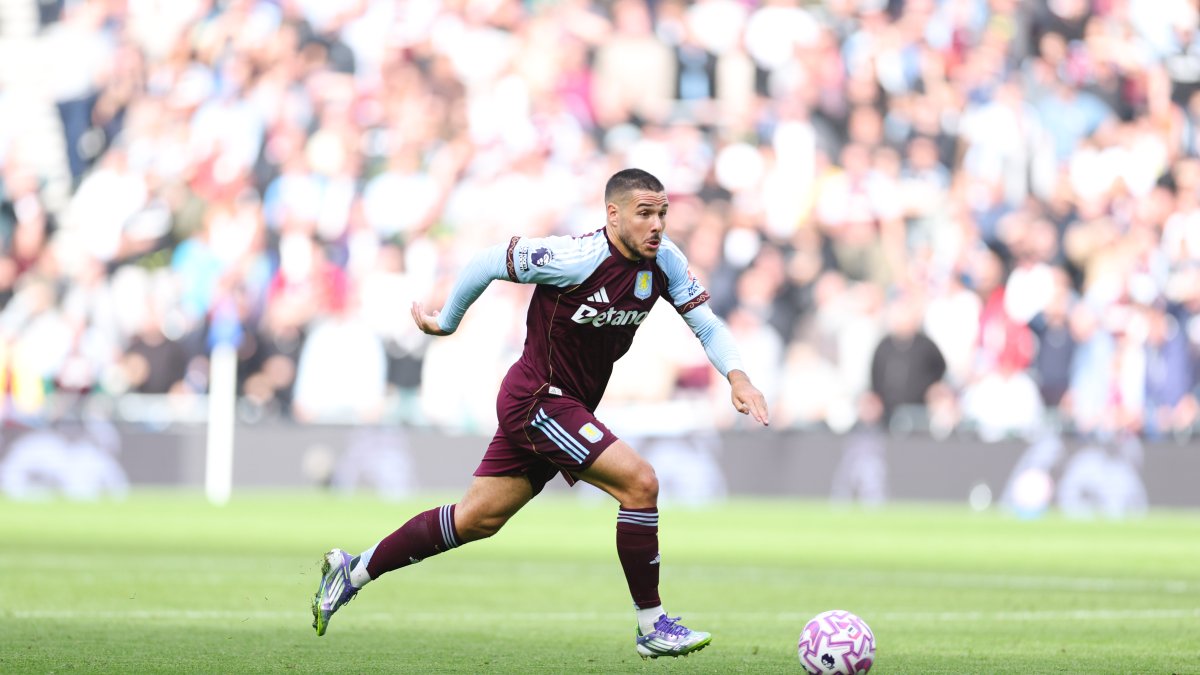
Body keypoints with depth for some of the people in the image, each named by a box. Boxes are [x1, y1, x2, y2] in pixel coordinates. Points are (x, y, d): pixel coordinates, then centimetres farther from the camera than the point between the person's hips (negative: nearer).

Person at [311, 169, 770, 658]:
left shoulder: (664, 261, -2)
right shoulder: (579, 257, -23)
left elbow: (706, 323, 4)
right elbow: (489, 262, -13)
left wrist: (736, 375, -14)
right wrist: (446, 321, 1)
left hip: (565, 409, 8)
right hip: (538, 401, -8)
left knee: (477, 520, 15)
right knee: (640, 482, -19)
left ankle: (355, 571, 28)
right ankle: (652, 627, -10)